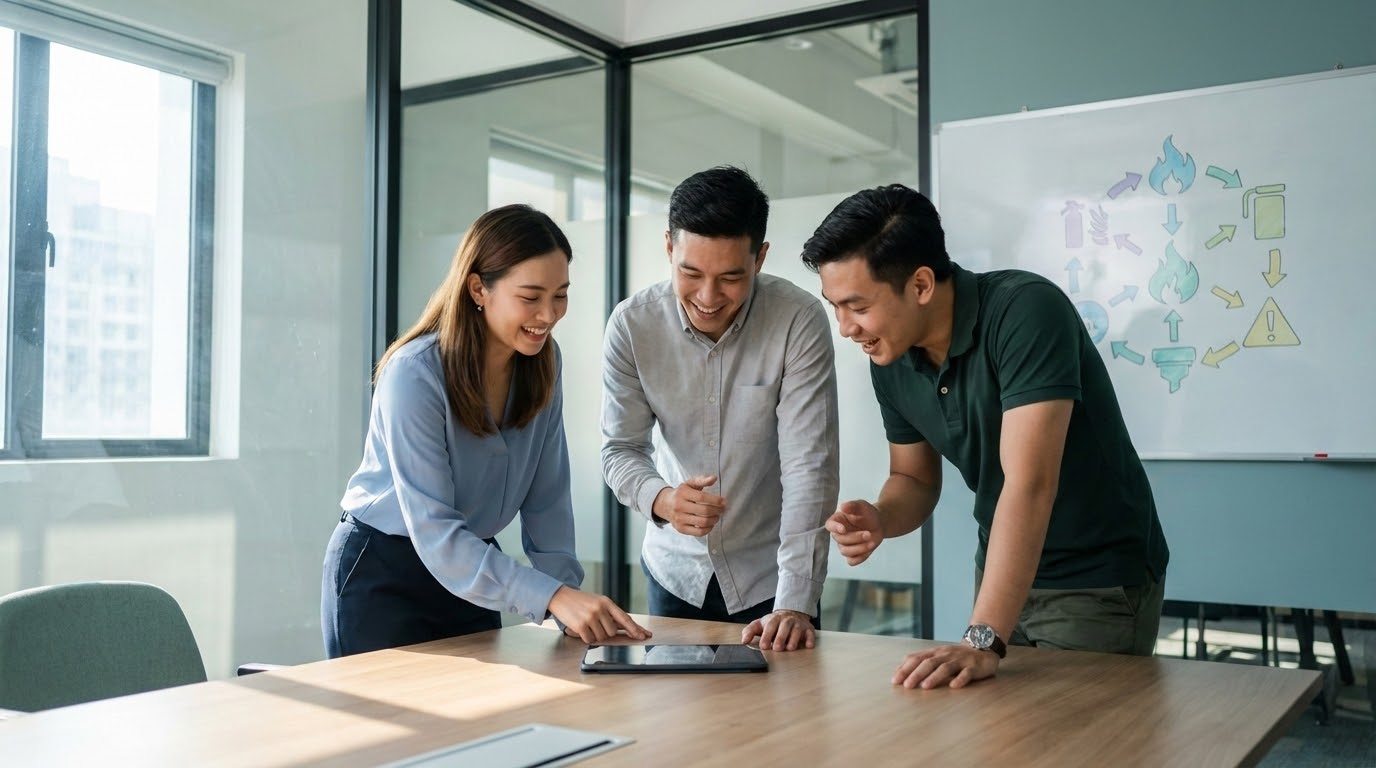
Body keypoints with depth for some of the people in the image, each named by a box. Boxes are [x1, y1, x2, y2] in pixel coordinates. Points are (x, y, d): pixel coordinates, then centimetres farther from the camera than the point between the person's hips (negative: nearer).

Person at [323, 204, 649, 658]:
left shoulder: (542, 361, -7)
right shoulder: (415, 374, -26)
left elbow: (546, 499, -4)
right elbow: (433, 532, -30)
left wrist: (569, 592, -17)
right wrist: (551, 596, -38)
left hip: (470, 571, 6)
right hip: (382, 576, -5)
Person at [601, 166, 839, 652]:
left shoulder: (799, 321, -20)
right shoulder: (632, 325, -13)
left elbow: (809, 466, -23)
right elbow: (620, 449, -8)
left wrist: (795, 603, -30)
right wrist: (660, 499, -31)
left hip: (770, 574, -2)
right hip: (675, 570, 3)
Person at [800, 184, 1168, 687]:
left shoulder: (1025, 312, -28)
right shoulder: (890, 360, -7)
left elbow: (1029, 484, -35)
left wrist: (982, 640, -41)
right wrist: (879, 520, -18)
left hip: (1098, 582, -6)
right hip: (1003, 573, 6)